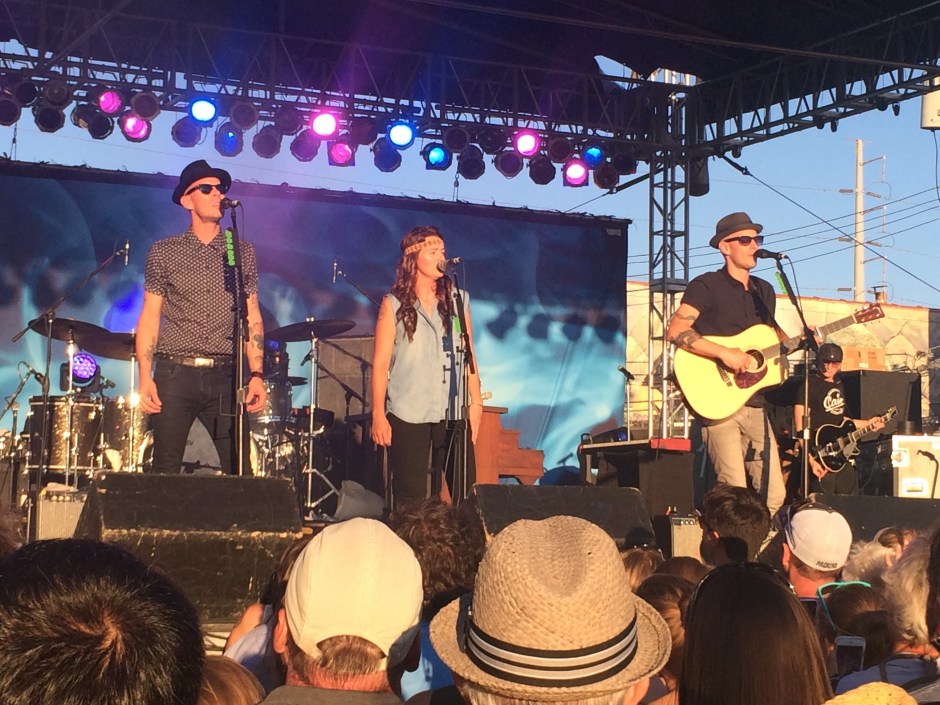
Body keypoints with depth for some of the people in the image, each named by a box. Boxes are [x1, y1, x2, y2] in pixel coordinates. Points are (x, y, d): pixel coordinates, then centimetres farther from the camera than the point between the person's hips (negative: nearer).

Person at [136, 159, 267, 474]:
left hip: (225, 376, 1)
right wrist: (145, 377, -5)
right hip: (174, 374, -1)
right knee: (166, 470, -1)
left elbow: (251, 317, 11)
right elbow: (150, 316, 5)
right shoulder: (163, 252, 7)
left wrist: (256, 374, 0)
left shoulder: (243, 253, 12)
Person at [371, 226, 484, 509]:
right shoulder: (394, 305, 1)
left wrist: (476, 402, 5)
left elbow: (468, 354, 11)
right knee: (411, 499, -1)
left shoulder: (457, 300, 9)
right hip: (408, 414, -2)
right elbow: (381, 362, 0)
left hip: (453, 412, 2)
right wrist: (378, 415, -5)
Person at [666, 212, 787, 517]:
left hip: (754, 403, 7)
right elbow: (675, 331, -16)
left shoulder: (764, 291, 17)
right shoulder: (706, 286, -4)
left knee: (774, 494, 2)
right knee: (735, 495, -15)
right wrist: (725, 353, -22)